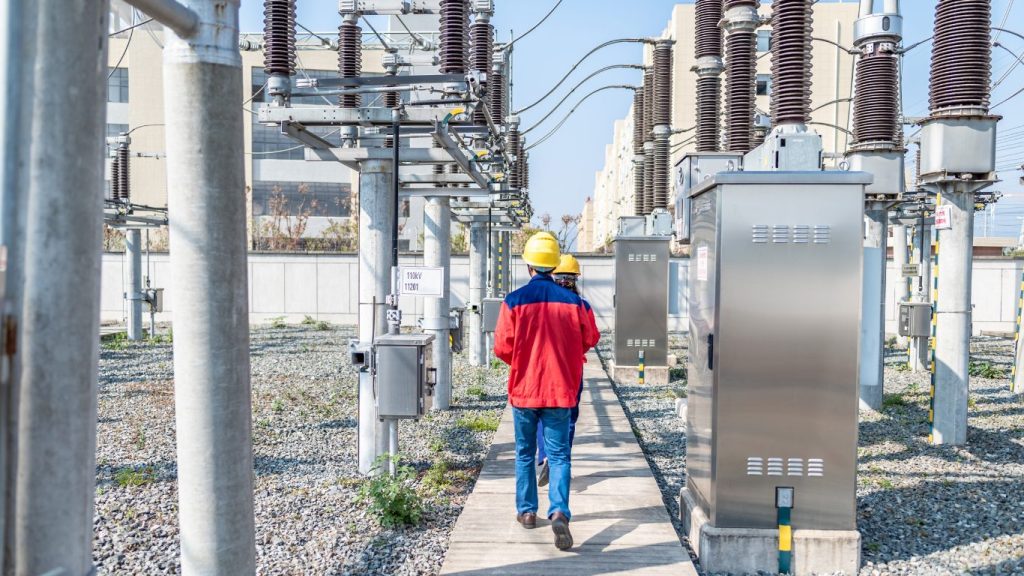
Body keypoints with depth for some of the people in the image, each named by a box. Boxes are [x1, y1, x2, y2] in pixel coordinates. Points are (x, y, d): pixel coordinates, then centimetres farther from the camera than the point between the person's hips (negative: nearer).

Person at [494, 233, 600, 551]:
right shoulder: (573, 301, -4)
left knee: (525, 453, 16)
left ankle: (527, 511, 25)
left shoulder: (514, 301, -9)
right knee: (559, 454, 4)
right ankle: (559, 511, -14)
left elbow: (502, 347, -8)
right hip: (560, 389, 0)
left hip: (524, 389, 0)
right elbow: (590, 339, 8)